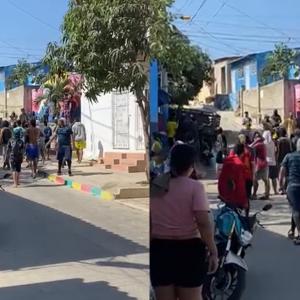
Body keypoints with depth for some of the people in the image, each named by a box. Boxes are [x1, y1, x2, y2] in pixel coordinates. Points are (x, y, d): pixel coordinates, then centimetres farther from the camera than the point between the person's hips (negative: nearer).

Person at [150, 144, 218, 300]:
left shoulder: (154, 186, 4)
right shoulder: (195, 187, -10)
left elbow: (149, 222, 7)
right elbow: (204, 223, -17)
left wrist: (150, 247, 16)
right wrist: (213, 251, -11)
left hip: (159, 249, 4)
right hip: (188, 249, -4)